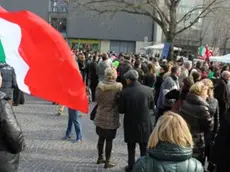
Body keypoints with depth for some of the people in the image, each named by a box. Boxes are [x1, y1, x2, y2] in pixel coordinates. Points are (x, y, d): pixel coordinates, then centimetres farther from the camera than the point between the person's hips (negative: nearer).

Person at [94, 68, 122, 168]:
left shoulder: (100, 86, -6)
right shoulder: (118, 87, -17)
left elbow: (97, 100, 3)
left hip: (100, 117, 4)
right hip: (112, 118, -4)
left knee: (101, 138, 19)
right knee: (109, 140, 6)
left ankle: (100, 158, 32)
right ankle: (107, 162, 15)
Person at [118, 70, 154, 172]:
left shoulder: (124, 92, -17)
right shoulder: (148, 90, -11)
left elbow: (121, 110, -9)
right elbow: (151, 105, 4)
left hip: (130, 124, -1)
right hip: (145, 123, 1)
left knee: (131, 148, 17)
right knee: (144, 148, 17)